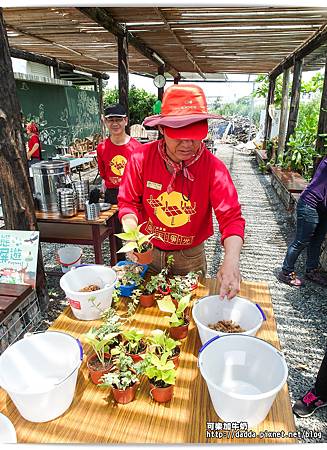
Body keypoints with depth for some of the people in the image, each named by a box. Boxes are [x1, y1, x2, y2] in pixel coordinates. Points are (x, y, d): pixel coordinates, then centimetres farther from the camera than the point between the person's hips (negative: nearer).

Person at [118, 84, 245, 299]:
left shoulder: (213, 167, -20)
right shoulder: (141, 158, -16)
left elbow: (231, 217, -24)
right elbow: (128, 202, -6)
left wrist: (231, 259, -40)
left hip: (190, 257, -1)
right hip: (148, 251, 2)